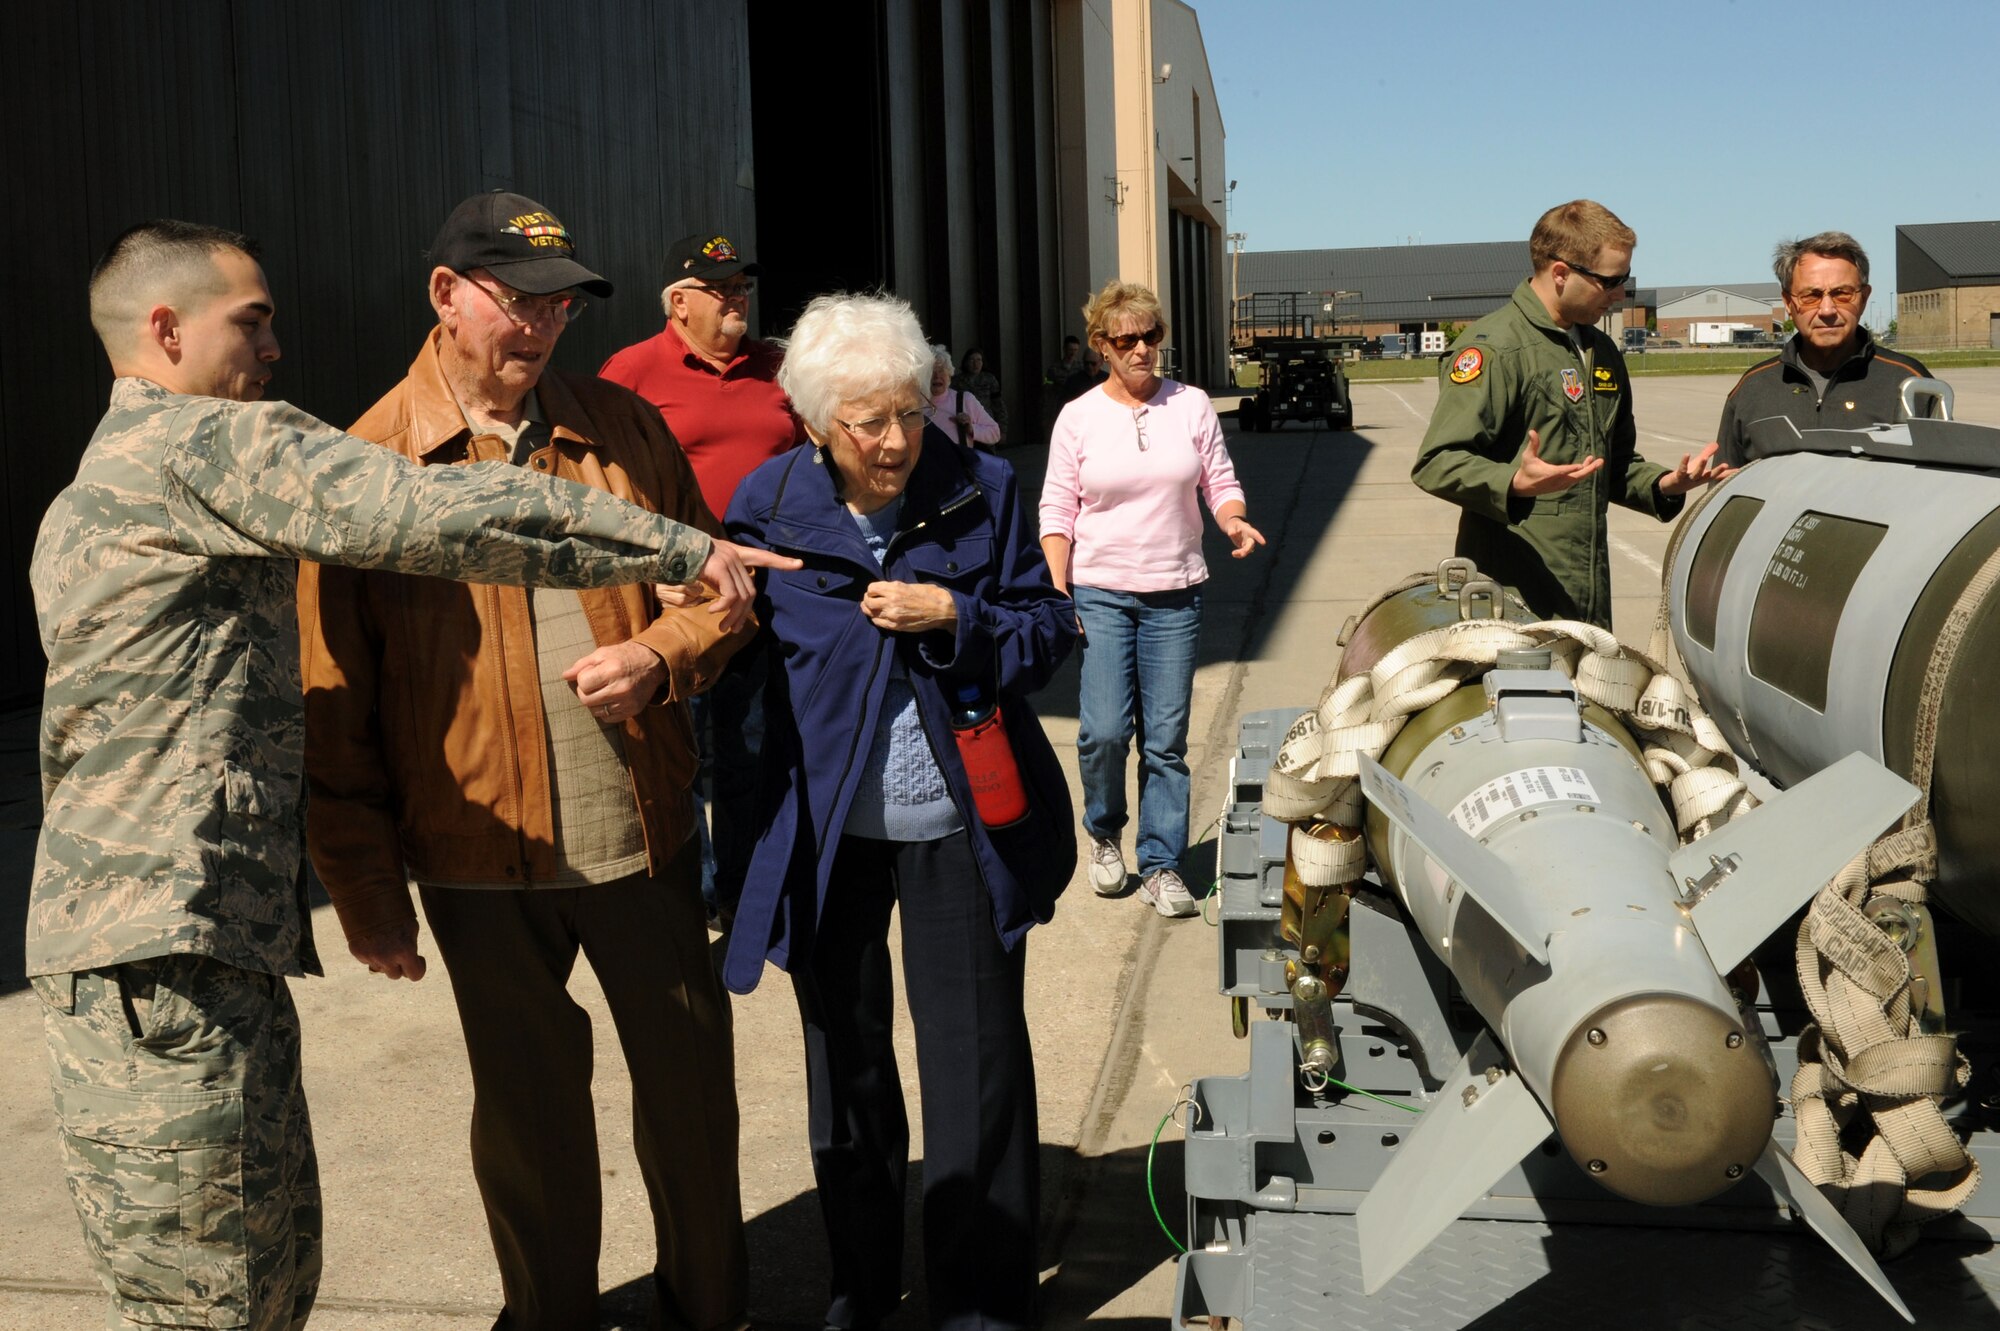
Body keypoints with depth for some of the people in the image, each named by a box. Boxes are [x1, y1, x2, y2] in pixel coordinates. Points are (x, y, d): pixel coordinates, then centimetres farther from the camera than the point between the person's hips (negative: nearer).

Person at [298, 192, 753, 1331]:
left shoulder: (620, 426, 2)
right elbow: (334, 709, -5)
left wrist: (660, 656, -13)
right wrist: (368, 890, -5)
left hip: (647, 837, 3)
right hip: (484, 861, -2)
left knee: (691, 1078, 14)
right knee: (529, 1107, 14)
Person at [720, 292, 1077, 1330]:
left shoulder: (979, 493, -5)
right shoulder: (767, 507, -5)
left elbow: (1048, 628, 0)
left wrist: (952, 615, -18)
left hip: (957, 826, -1)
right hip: (825, 834, 1)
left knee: (977, 1065, 5)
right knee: (846, 1061, 15)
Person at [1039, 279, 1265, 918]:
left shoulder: (1192, 405, 4)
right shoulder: (1078, 417, 1)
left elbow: (1220, 481, 7)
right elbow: (1057, 512, 1)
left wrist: (1233, 520, -15)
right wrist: (1058, 595, -8)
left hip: (1175, 594, 1)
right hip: (1100, 592, -1)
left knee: (1166, 739, 3)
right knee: (1104, 730, -9)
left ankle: (1161, 865, 14)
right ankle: (1104, 834, 19)